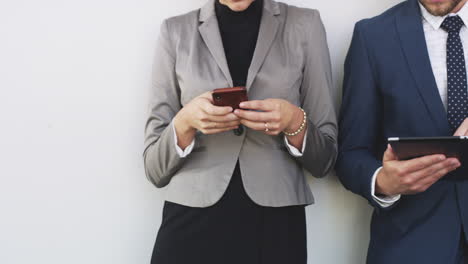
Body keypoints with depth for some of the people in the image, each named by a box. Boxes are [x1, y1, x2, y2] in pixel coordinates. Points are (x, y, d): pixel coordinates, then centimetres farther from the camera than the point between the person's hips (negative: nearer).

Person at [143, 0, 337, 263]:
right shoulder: (176, 31, 1)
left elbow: (325, 158, 3)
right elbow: (156, 166, 2)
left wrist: (295, 123, -15)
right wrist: (185, 122, -15)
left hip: (276, 226, 0)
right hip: (192, 224, 0)